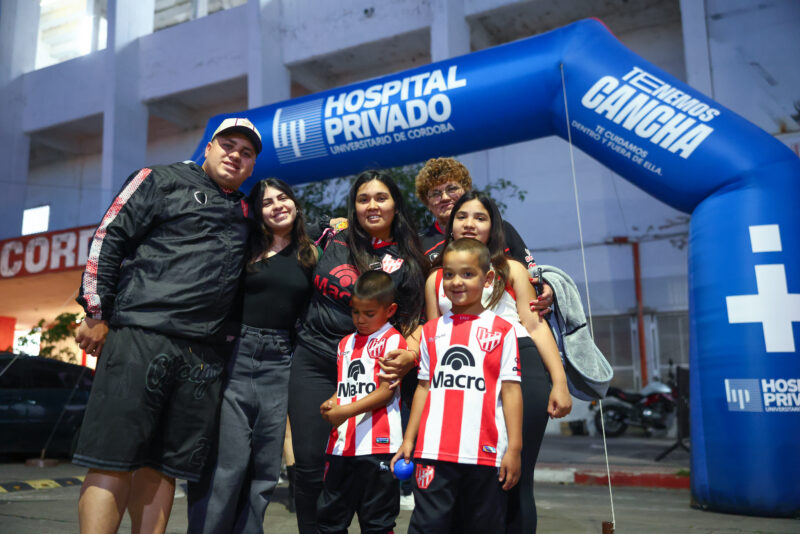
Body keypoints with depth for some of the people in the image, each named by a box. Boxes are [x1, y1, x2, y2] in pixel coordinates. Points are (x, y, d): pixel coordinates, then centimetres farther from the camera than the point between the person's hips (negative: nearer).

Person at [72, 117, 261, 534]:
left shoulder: (245, 214, 23)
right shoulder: (162, 181, 10)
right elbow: (108, 239, 3)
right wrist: (96, 314, -4)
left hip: (203, 356, 5)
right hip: (140, 337, -4)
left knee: (162, 467, 6)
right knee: (113, 461, -7)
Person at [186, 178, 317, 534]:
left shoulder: (312, 255, 11)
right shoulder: (246, 249, 7)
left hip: (280, 365, 2)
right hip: (236, 356, -2)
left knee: (264, 469, 6)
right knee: (228, 463, -7)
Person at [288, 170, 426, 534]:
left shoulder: (408, 262, 2)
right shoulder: (334, 242, 6)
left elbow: (413, 319, 0)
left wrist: (412, 354, -17)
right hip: (313, 363, 2)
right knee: (310, 464, 2)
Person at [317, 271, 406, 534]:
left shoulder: (392, 340, -5)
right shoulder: (346, 343, 16)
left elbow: (387, 391, -12)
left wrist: (347, 411, -19)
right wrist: (331, 404, -3)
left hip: (377, 445, -6)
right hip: (341, 444, 7)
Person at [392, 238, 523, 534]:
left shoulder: (502, 330, 2)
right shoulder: (432, 331, 11)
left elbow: (510, 390, 0)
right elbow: (424, 387, 14)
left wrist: (514, 448, -4)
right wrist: (408, 439, 11)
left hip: (486, 453, -2)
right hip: (434, 451, 2)